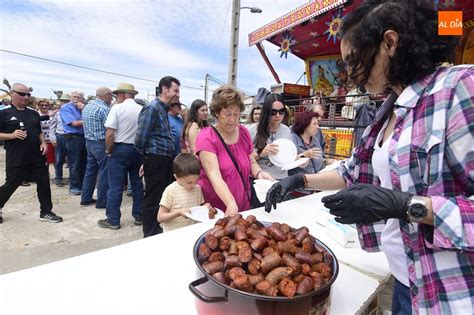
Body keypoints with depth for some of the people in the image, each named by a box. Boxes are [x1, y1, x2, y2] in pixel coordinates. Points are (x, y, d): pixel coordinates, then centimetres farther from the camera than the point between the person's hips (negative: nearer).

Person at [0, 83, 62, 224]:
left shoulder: (34, 113, 11)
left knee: (44, 184, 5)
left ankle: (46, 212, 18)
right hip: (16, 159, -4)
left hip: (37, 157, 4)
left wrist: (43, 143, 2)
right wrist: (11, 135, -18)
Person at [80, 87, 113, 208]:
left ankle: (86, 198, 24)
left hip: (89, 142, 9)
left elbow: (86, 124, 18)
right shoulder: (103, 108, -17)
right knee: (104, 172, 0)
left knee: (90, 170, 16)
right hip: (101, 143, -9)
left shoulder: (87, 106, 12)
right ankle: (102, 202, 7)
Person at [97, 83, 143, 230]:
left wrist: (108, 150, -1)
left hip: (120, 149, -4)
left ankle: (113, 220, 13)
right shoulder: (142, 109, 3)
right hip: (138, 150, 5)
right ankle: (139, 216, 22)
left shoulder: (117, 108, -9)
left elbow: (110, 133, -14)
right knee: (137, 184, 13)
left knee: (115, 186, 4)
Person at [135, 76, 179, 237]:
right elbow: (140, 139, -15)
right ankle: (150, 236, 18)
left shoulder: (163, 109, 16)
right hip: (155, 159, -9)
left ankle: (160, 230, 35)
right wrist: (148, 155, 0)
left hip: (165, 159, 9)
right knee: (153, 199, 3)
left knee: (164, 196, 19)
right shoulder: (152, 108, -14)